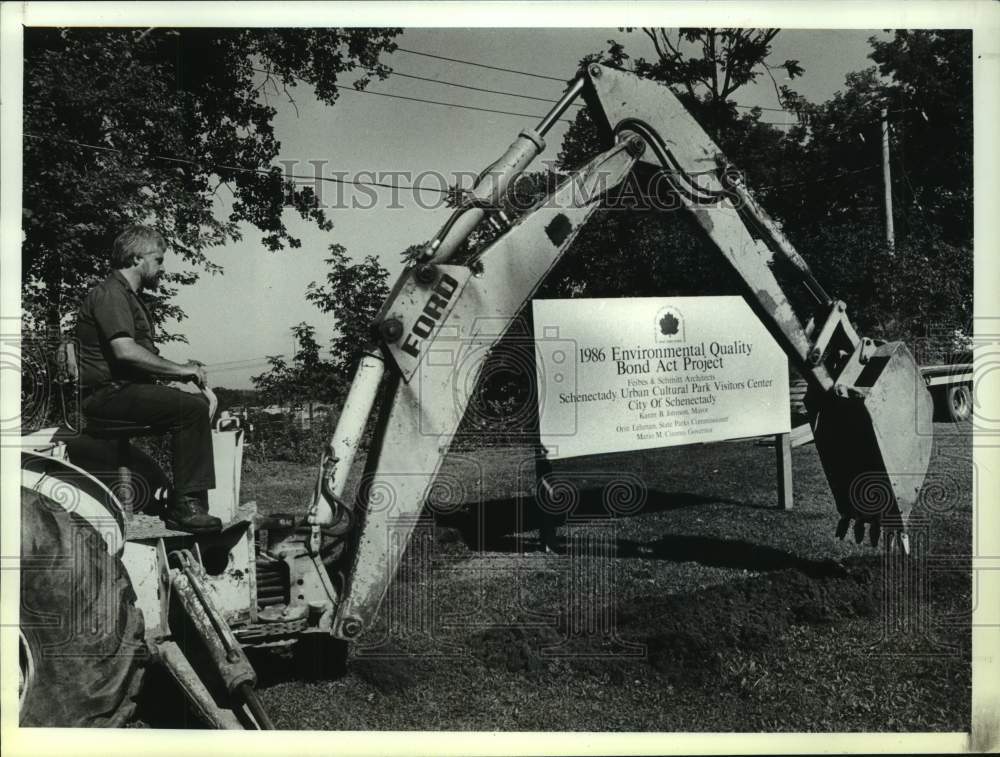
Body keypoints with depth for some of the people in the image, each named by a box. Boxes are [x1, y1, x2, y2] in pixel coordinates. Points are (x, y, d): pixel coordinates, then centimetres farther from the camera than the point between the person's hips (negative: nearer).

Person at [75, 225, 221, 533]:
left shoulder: (130, 297, 25)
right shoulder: (110, 294, -10)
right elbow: (125, 351, -25)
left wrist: (184, 369, 8)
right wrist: (179, 369, -18)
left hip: (126, 388, 10)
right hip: (108, 393, -10)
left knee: (201, 403, 3)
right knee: (192, 409, -24)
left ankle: (187, 502, 0)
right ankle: (184, 506, -22)